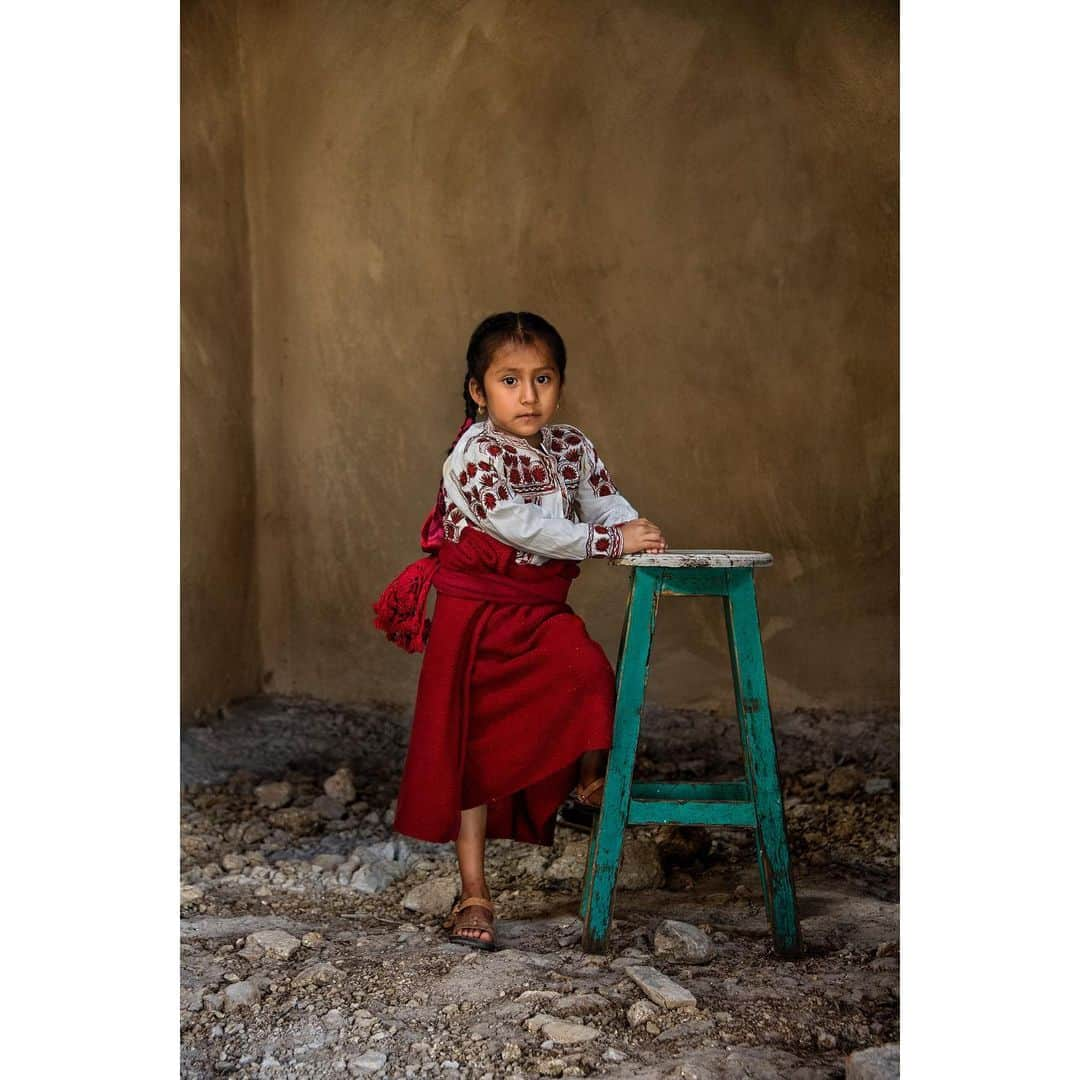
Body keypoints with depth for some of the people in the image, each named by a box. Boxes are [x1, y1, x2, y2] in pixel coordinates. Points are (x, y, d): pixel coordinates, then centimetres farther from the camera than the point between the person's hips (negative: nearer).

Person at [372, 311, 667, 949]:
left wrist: (637, 529, -19)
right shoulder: (475, 455, -17)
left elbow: (605, 499, 5)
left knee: (592, 675, -24)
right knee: (474, 748, 2)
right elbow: (525, 527, -25)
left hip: (542, 614, 5)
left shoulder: (572, 447, 4)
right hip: (477, 617, -4)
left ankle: (589, 792, 3)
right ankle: (474, 892, 12)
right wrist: (612, 540, -26)